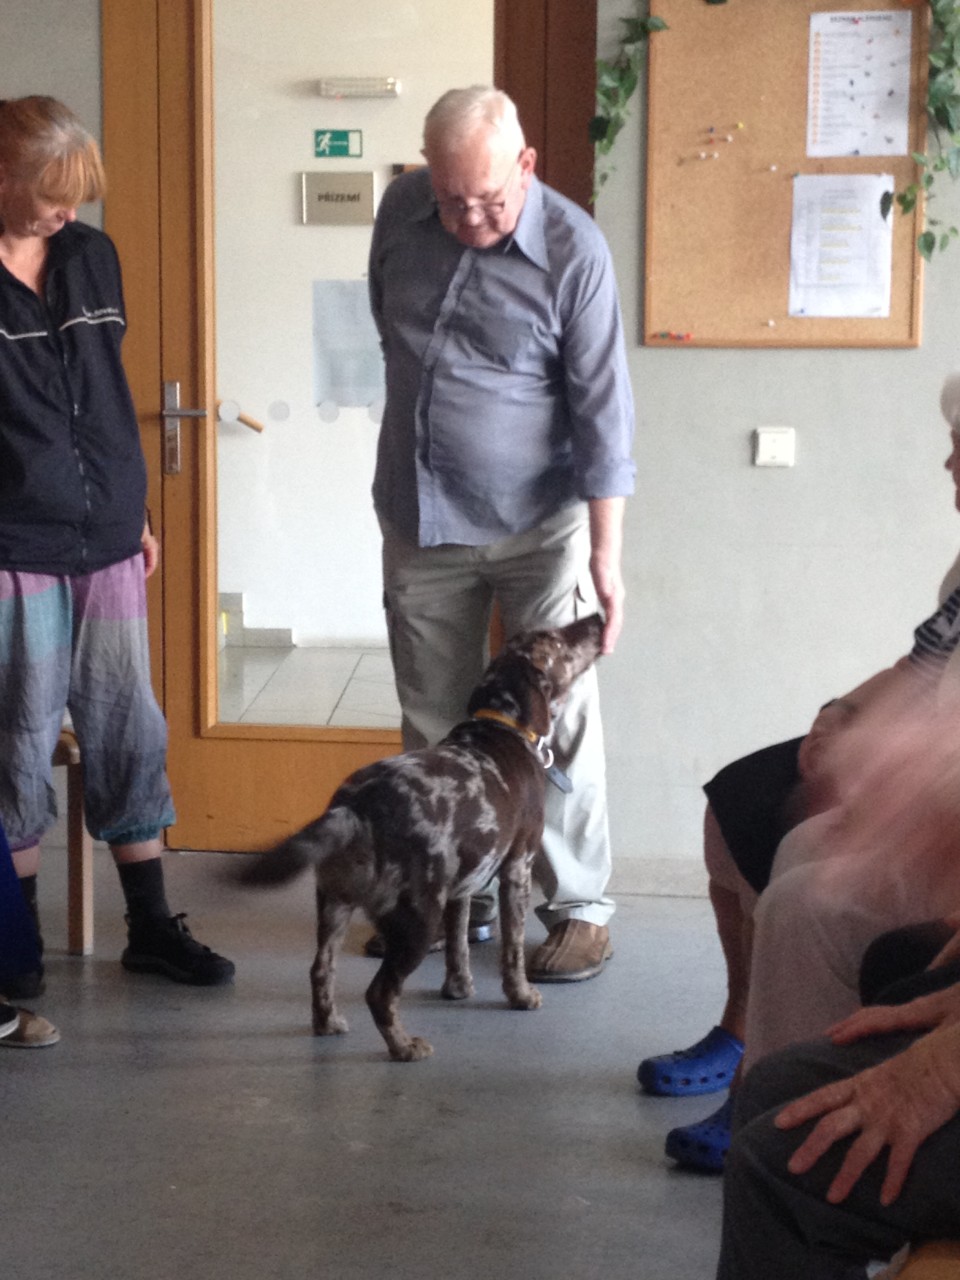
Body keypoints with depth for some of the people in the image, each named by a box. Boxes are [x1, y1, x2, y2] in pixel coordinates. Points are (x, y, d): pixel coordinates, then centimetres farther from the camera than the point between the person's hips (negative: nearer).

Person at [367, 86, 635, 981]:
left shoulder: (572, 252, -17)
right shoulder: (401, 211, -3)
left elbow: (602, 412, -16)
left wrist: (606, 552, -17)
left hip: (536, 526, -4)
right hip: (419, 519, 5)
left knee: (557, 721, 0)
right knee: (434, 725, 12)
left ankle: (579, 908, 11)